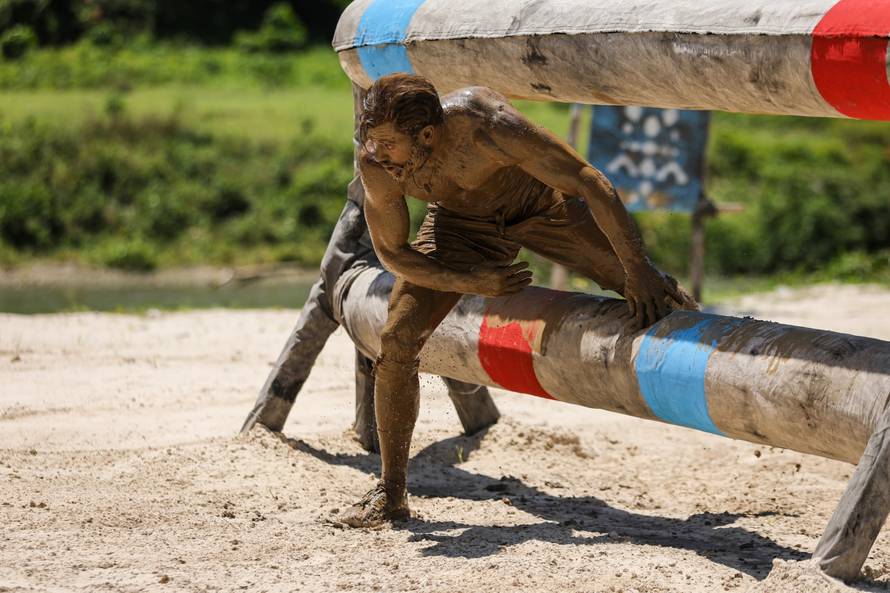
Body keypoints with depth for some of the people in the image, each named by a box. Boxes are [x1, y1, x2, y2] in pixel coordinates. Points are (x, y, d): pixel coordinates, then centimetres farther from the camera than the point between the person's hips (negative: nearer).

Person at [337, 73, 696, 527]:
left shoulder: (488, 127, -42)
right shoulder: (376, 165, -31)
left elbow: (590, 183, -33)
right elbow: (391, 252, -13)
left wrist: (638, 269, -32)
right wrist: (472, 283, -25)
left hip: (541, 205, -2)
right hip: (460, 223, 2)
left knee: (655, 298, -7)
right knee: (396, 343, -12)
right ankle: (390, 494, 1)